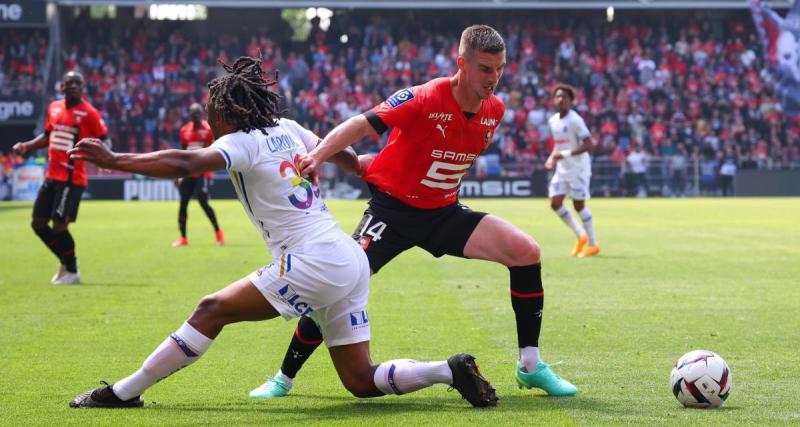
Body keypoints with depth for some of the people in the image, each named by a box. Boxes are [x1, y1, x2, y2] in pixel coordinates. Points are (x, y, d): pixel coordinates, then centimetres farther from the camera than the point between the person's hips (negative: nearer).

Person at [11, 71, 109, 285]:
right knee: (38, 223, 9)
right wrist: (26, 146, 12)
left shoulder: (89, 112, -8)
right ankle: (66, 260, 29)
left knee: (59, 225, -10)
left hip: (72, 179, -7)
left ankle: (72, 271, 9)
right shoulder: (53, 108, 10)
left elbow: (105, 140, -9)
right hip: (52, 176, 7)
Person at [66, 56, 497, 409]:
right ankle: (450, 369, -1)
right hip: (351, 263, 8)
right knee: (362, 382, 12)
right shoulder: (285, 128, 14)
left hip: (312, 263, -8)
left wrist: (114, 161, -25)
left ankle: (124, 392, -4)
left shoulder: (242, 142, -9)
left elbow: (185, 163, -24)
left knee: (213, 310, -3)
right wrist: (358, 164, 52)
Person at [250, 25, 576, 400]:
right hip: (392, 208, -5)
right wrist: (318, 155, -43)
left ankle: (530, 366, 0)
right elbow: (362, 125, -25)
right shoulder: (424, 99, -21)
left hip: (444, 211, 5)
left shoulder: (495, 110, -3)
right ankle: (283, 379, 3)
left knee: (525, 251, -11)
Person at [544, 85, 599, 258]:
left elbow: (589, 145, -21)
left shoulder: (575, 120, -16)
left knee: (579, 205, -4)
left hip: (578, 168, -7)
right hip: (562, 169, 7)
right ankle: (581, 236, 14)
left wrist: (565, 154, -24)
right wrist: (552, 158, 5)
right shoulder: (553, 121, 9)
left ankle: (593, 244, 9)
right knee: (555, 203, -2)